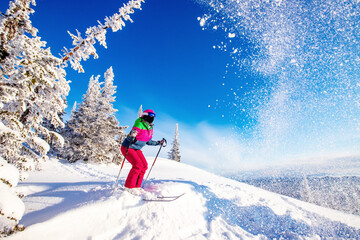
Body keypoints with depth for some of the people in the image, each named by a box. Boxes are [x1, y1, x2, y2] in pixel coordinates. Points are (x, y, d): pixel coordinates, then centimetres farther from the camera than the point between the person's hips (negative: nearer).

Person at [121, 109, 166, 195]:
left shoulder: (149, 128, 4)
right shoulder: (139, 125, -22)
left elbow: (148, 141, 13)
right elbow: (130, 137, -27)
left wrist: (159, 142, 11)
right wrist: (131, 135, -49)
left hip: (137, 149, 8)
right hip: (127, 147, -8)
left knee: (144, 165, -2)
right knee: (138, 165, -19)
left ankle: (137, 186, 10)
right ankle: (129, 186, -4)